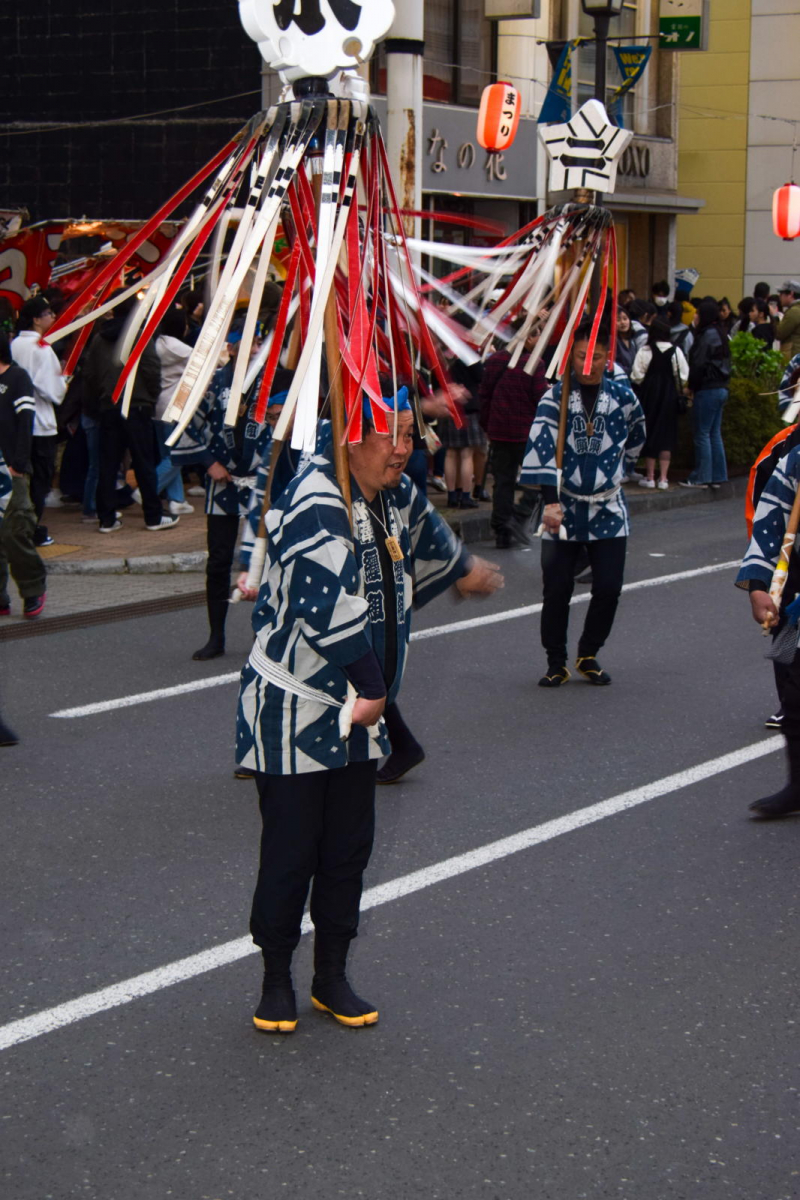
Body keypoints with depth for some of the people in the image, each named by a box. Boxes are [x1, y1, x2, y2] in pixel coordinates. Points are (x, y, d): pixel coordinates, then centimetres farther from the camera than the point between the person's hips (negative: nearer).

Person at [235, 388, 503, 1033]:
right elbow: (333, 609, -28)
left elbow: (428, 538, 31)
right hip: (293, 711, -8)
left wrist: (465, 569, 50)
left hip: (358, 712, 8)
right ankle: (276, 979, 15)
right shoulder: (317, 507, -22)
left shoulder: (396, 497, 6)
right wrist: (372, 688, -19)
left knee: (349, 849, 12)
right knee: (290, 852, 0)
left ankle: (332, 977, 24)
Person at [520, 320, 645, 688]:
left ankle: (589, 655, 20)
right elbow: (542, 448, -17)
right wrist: (550, 502, -26)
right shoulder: (556, 396, -7)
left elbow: (635, 439, 21)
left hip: (608, 508, 2)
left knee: (608, 588, -2)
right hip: (564, 507, -2)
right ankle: (556, 663, 12)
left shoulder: (622, 396, 0)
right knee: (557, 589, -3)